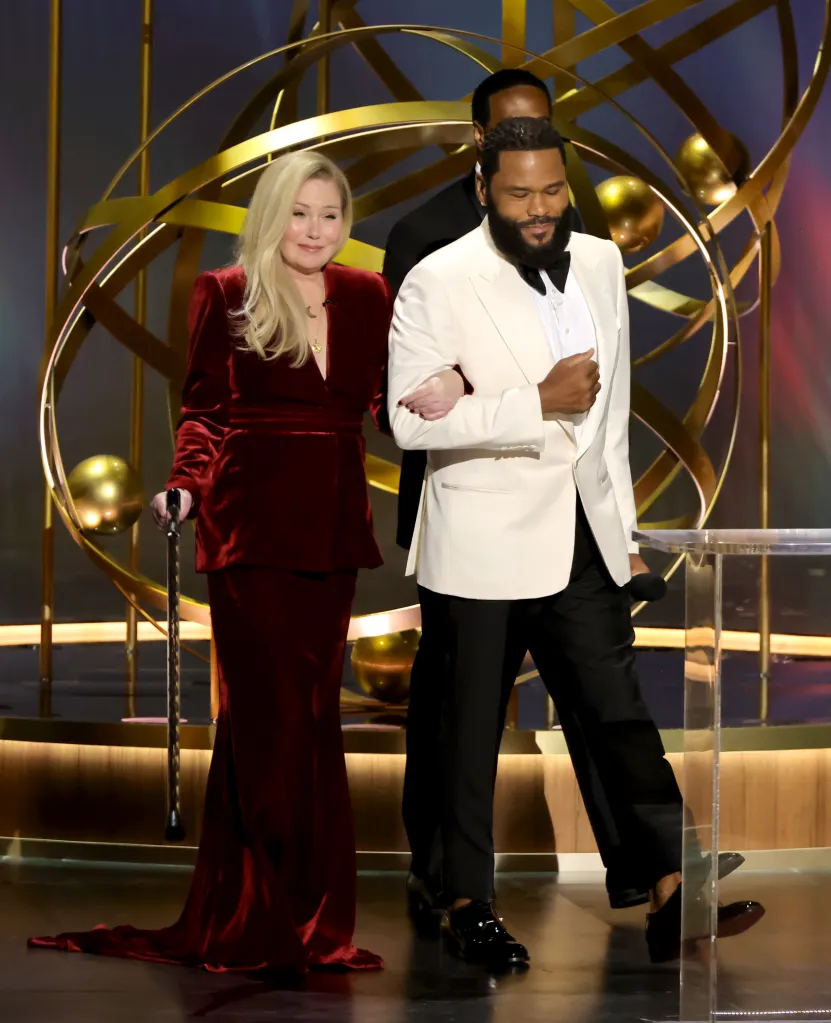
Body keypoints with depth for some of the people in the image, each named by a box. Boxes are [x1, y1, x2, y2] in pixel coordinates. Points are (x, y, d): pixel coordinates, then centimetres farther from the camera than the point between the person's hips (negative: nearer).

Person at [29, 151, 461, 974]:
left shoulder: (366, 298, 8)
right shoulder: (225, 296, 0)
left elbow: (386, 403, 7)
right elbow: (203, 408, 1)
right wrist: (187, 485, -14)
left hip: (333, 526, 4)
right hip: (252, 526, -4)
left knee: (308, 712, 8)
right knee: (274, 712, -6)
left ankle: (241, 904, 19)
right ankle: (294, 917, 3)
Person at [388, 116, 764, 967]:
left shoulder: (601, 263, 8)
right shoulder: (439, 282, -11)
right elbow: (411, 418, -18)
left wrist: (624, 528, 17)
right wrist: (538, 403, -22)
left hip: (583, 540, 5)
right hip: (484, 546, -5)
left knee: (621, 716, 1)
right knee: (474, 728, 7)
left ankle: (671, 896, 1)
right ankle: (469, 905, 20)